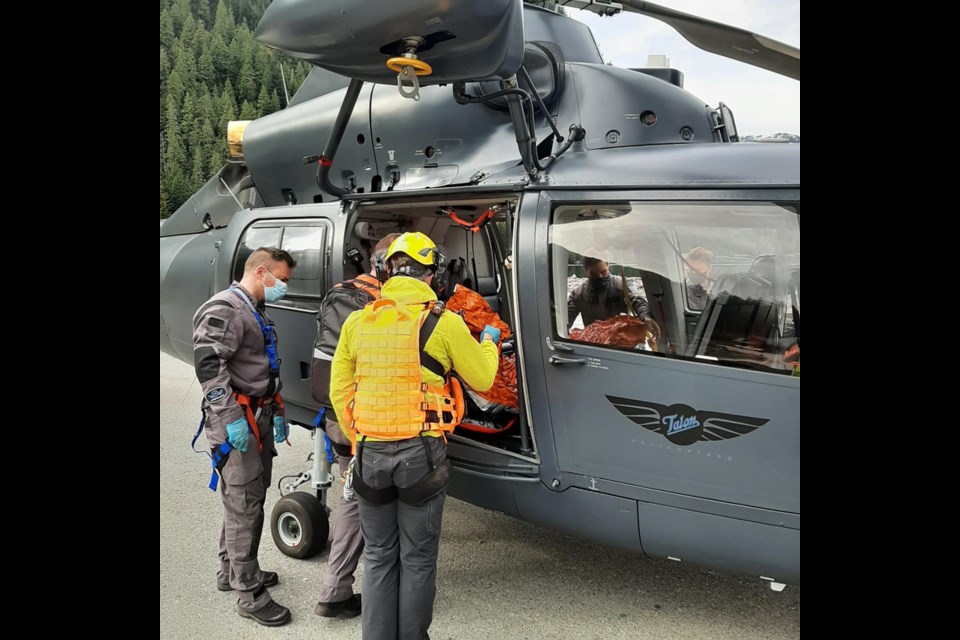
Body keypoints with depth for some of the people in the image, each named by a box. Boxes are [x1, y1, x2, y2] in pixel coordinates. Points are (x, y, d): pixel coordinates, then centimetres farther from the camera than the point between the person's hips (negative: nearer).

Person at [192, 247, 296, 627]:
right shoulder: (224, 309, -12)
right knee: (244, 506, -6)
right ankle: (249, 595, 0)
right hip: (237, 422, -10)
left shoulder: (255, 312, 20)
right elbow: (207, 364, -23)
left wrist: (276, 411, 22)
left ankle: (231, 572, 31)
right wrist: (230, 417, -26)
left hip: (259, 417, 10)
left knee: (249, 501, 16)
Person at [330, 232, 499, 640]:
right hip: (421, 453, -3)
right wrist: (489, 342, 23)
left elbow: (339, 392, 8)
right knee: (417, 559, 12)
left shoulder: (358, 321, 4)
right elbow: (482, 379, 4)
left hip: (370, 454, 3)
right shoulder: (443, 322, -7)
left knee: (378, 556, 18)